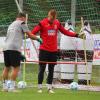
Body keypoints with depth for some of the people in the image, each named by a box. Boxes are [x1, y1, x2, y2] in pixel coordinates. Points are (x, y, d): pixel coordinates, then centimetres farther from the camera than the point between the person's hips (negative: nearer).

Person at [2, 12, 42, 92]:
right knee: (16, 68, -3)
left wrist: (19, 54, 30)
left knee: (7, 68, 13)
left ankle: (5, 87, 14)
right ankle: (11, 87, -7)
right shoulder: (21, 23, 6)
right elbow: (30, 35, 1)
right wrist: (38, 39, 20)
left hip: (6, 48, 7)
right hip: (14, 48, -7)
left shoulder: (11, 25, 28)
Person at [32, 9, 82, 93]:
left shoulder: (57, 23, 7)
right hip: (44, 50, -4)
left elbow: (65, 32, 14)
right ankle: (40, 87, 7)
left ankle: (49, 87, 15)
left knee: (51, 70, 8)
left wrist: (76, 35, 10)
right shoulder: (42, 23, -6)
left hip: (54, 51, 4)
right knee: (42, 69, 0)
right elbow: (33, 32, -11)